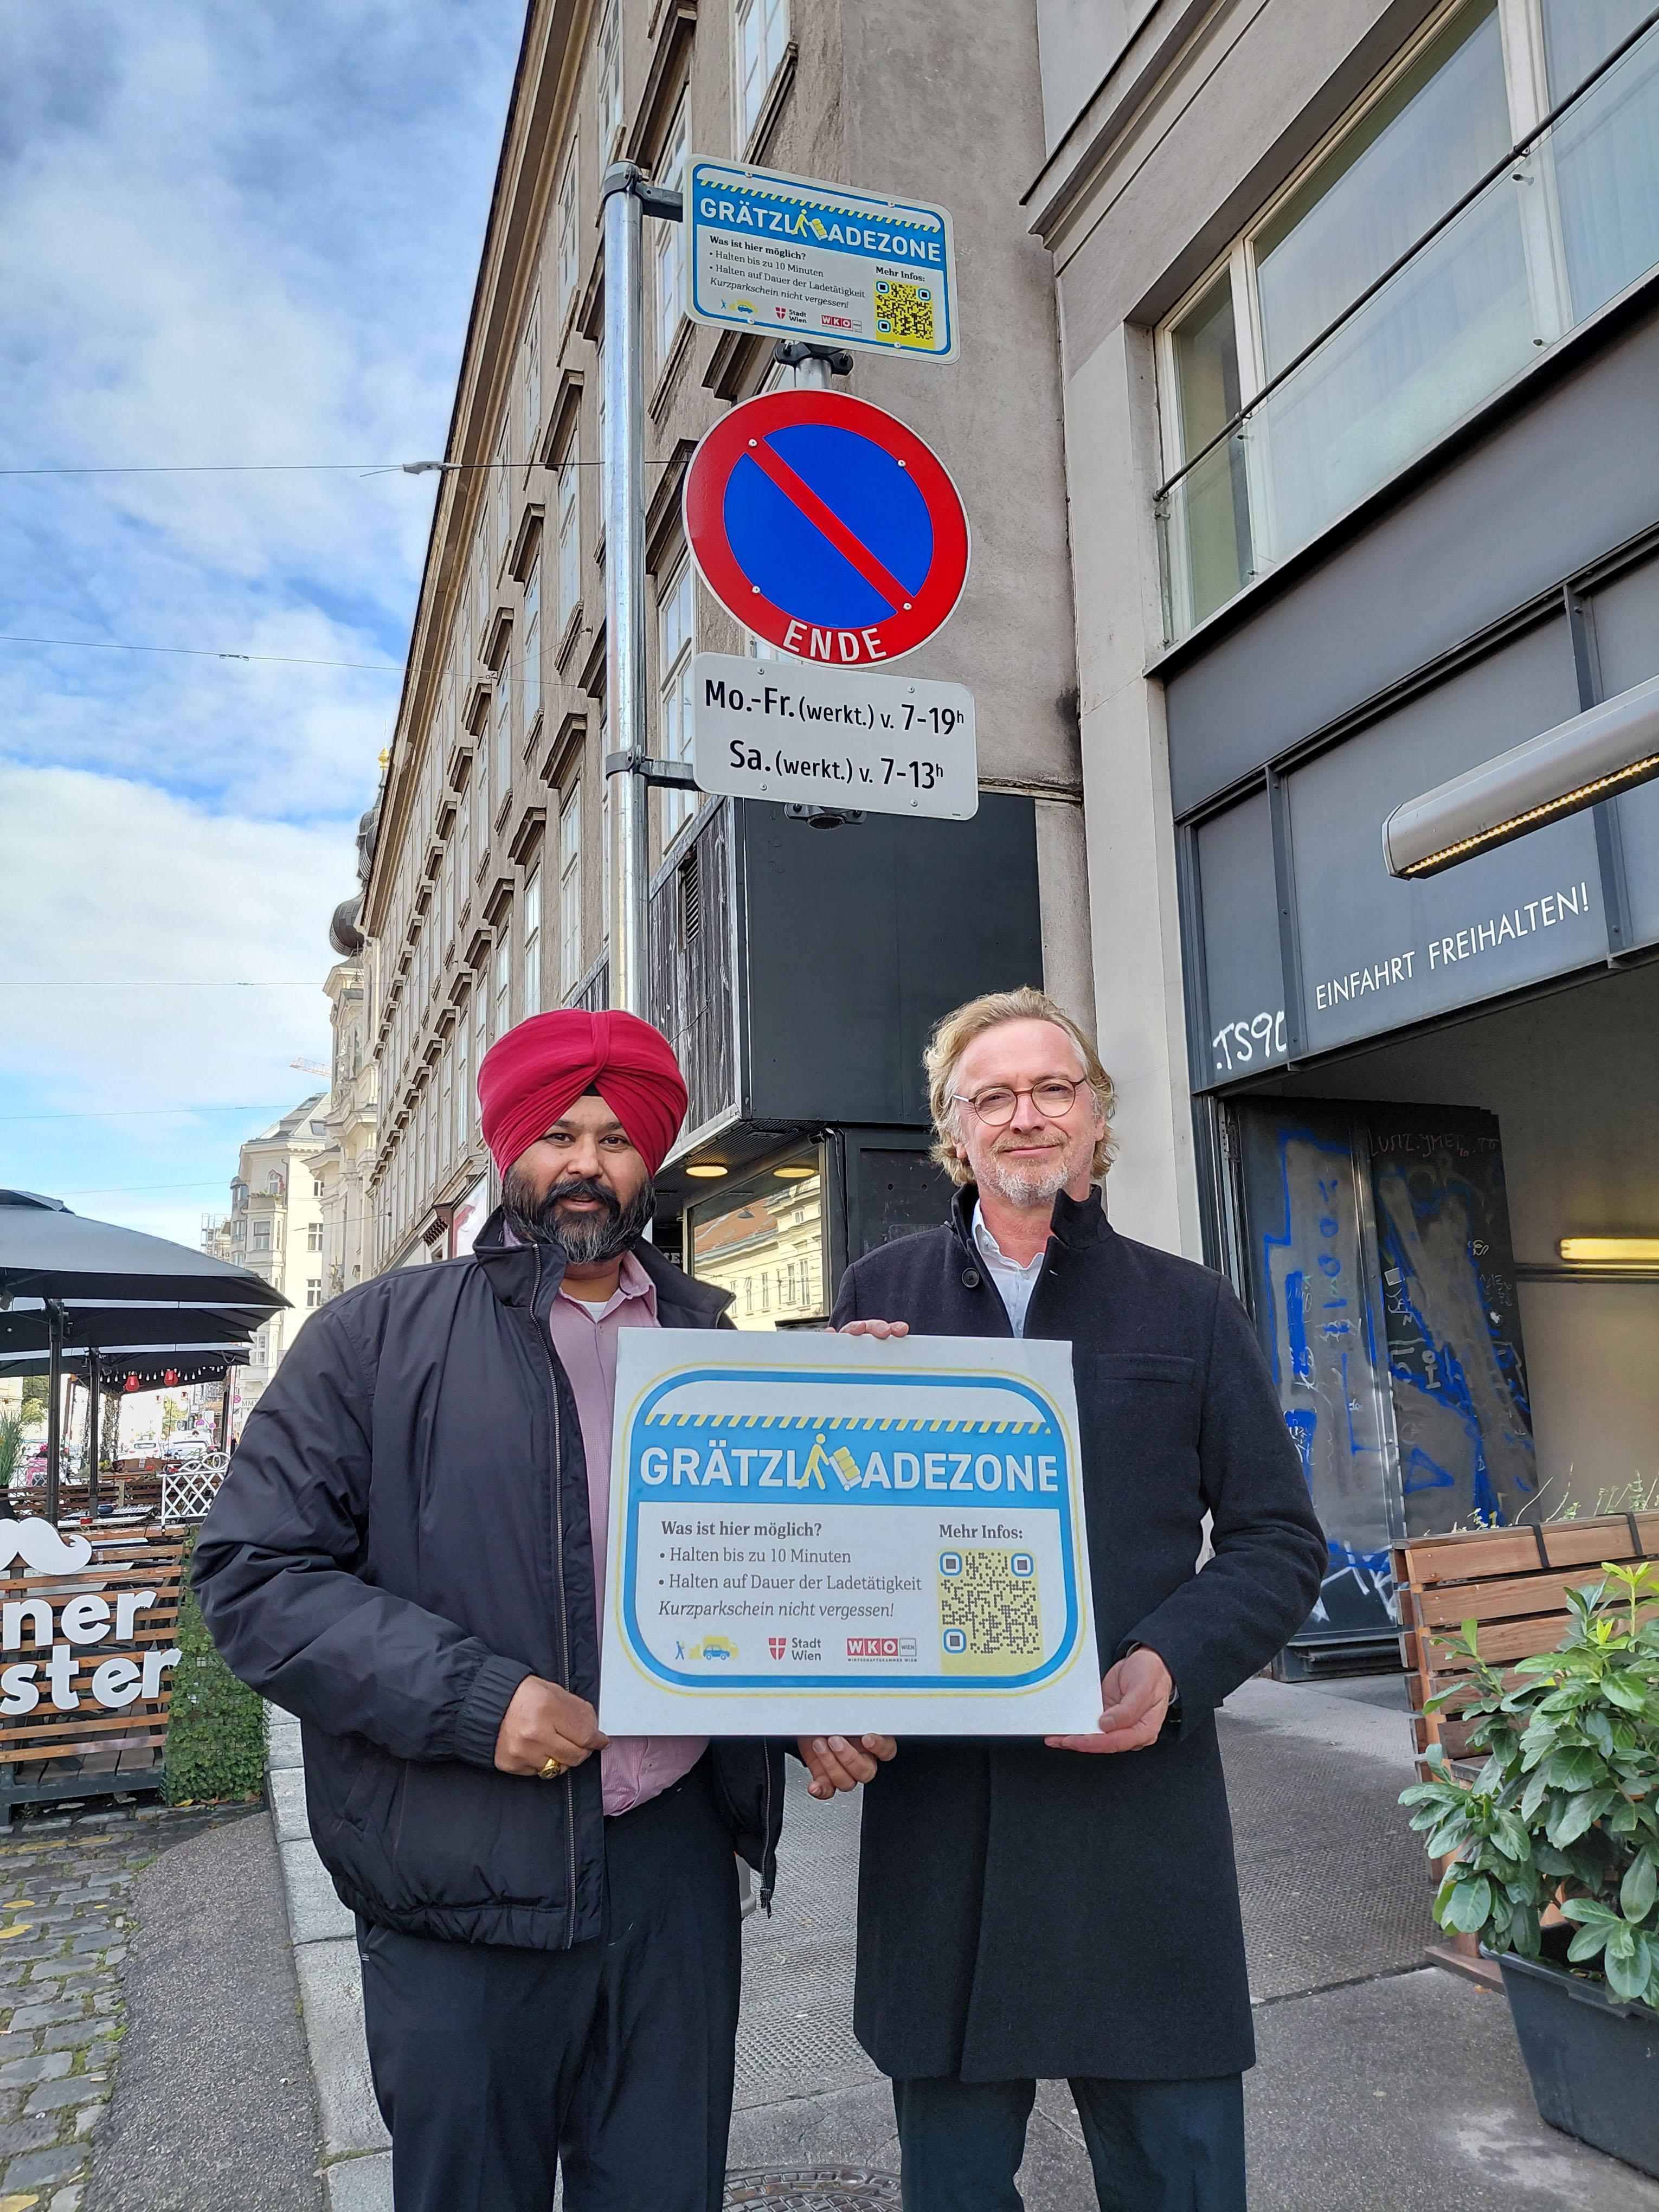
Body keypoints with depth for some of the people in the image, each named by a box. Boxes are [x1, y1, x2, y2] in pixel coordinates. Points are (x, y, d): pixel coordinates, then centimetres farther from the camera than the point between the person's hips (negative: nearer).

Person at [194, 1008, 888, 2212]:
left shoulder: (715, 1347, 9)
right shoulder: (381, 1335, -2)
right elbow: (254, 1569, -7)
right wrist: (474, 1698, -17)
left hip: (678, 1862, 3)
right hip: (465, 1882, -2)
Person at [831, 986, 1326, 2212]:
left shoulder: (1188, 1307, 6)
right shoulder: (881, 1294, 7)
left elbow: (1279, 1539, 6)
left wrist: (1175, 1662, -12)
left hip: (1139, 1787, 0)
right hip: (936, 1795, 1)